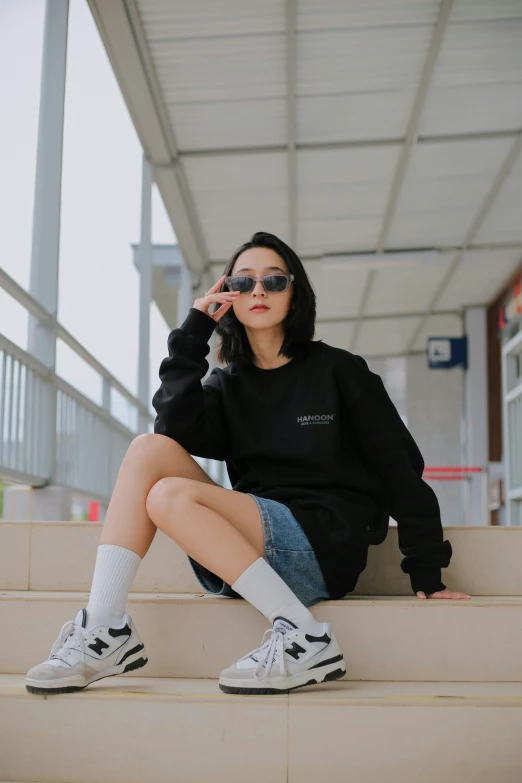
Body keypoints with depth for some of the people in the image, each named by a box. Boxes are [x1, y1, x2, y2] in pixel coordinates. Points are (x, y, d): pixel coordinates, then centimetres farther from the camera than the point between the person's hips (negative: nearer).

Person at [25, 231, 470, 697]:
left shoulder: (338, 370, 4)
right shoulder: (227, 384, 15)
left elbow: (400, 466, 0)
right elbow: (179, 430, -6)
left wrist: (427, 574, -4)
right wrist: (192, 336, -5)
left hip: (326, 549, -5)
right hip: (248, 554, 5)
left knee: (170, 496, -23)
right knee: (149, 449, -10)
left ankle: (305, 639, -23)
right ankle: (104, 630, -17)